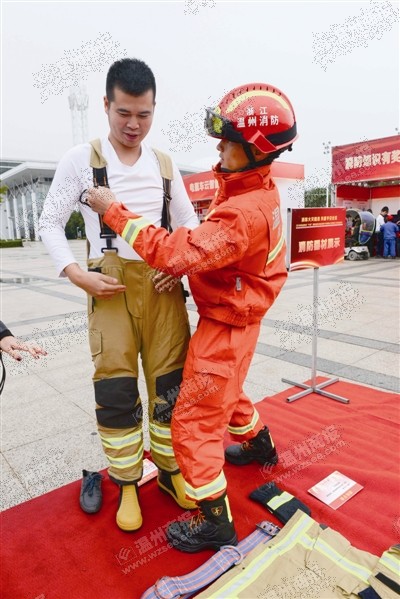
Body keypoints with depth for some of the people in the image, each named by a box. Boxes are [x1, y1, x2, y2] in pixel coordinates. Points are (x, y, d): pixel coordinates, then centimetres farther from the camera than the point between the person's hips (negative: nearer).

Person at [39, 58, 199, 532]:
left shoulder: (164, 163, 11)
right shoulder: (81, 159, 3)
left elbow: (189, 222, 16)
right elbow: (50, 224, 4)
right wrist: (78, 275, -10)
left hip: (162, 284, 3)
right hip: (110, 286, -2)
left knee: (170, 382, 6)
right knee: (116, 389, 1)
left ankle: (170, 469, 27)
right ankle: (126, 483, 22)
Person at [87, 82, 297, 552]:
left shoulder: (244, 212, -30)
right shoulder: (255, 189, 2)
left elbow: (177, 253, -33)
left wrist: (114, 212, -25)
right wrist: (181, 266, -3)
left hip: (225, 324, -9)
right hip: (234, 315, 10)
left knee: (194, 422, 2)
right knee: (226, 393, 31)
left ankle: (215, 523, 20)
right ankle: (259, 446, 56)